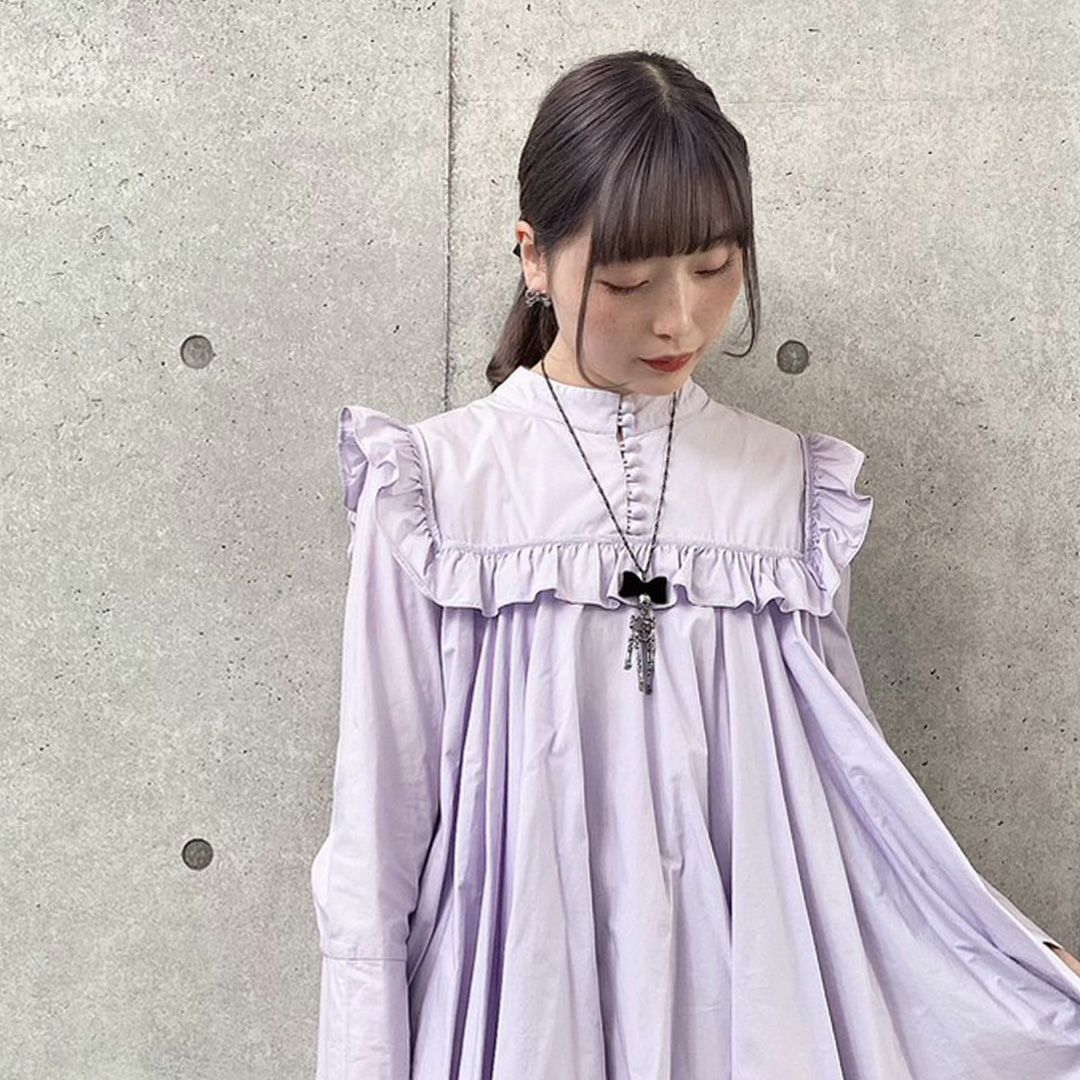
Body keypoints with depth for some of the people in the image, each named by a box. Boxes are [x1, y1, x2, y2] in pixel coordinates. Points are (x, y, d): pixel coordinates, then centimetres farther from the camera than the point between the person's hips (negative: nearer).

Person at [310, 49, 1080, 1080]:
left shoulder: (787, 483, -1)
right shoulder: (435, 482, -7)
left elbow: (848, 784, 4)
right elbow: (380, 813, -3)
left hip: (748, 983, 2)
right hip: (521, 983, -2)